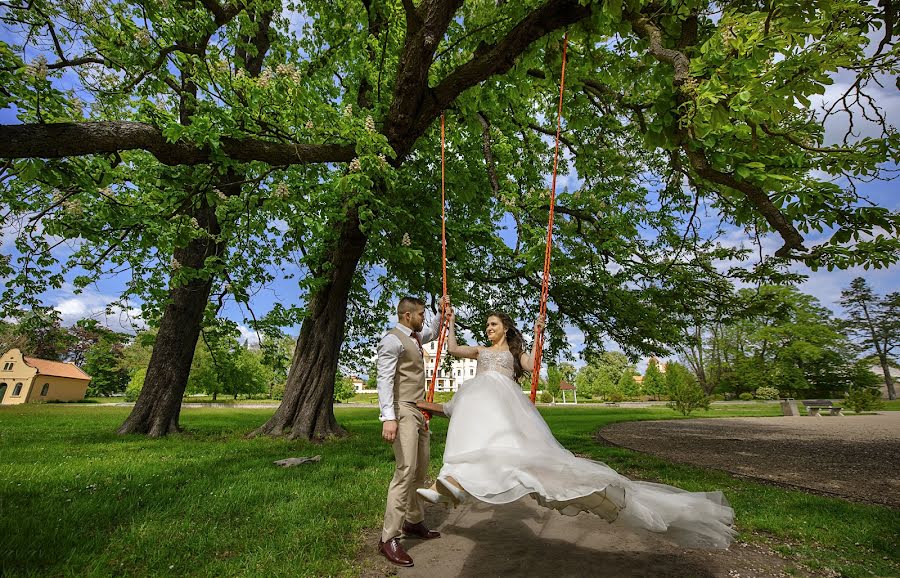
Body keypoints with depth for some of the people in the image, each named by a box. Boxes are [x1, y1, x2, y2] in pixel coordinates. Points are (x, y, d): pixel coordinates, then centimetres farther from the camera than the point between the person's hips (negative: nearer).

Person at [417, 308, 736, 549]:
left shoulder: (515, 351, 28)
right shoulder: (480, 350, 36)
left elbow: (533, 367, 8)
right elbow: (452, 349, 26)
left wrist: (538, 335, 5)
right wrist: (451, 323, 25)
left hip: (505, 398, -2)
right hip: (480, 397, 3)